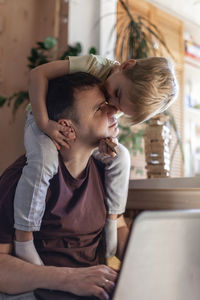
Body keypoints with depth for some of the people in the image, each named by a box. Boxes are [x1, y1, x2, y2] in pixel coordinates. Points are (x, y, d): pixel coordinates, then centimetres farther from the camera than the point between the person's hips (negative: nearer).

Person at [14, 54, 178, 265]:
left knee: (120, 156, -9)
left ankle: (111, 220, 6)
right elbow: (38, 74, -34)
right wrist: (44, 123, -39)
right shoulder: (94, 64, -34)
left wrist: (106, 139, -31)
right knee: (44, 160, -35)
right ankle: (23, 237, -25)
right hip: (42, 120, -5)